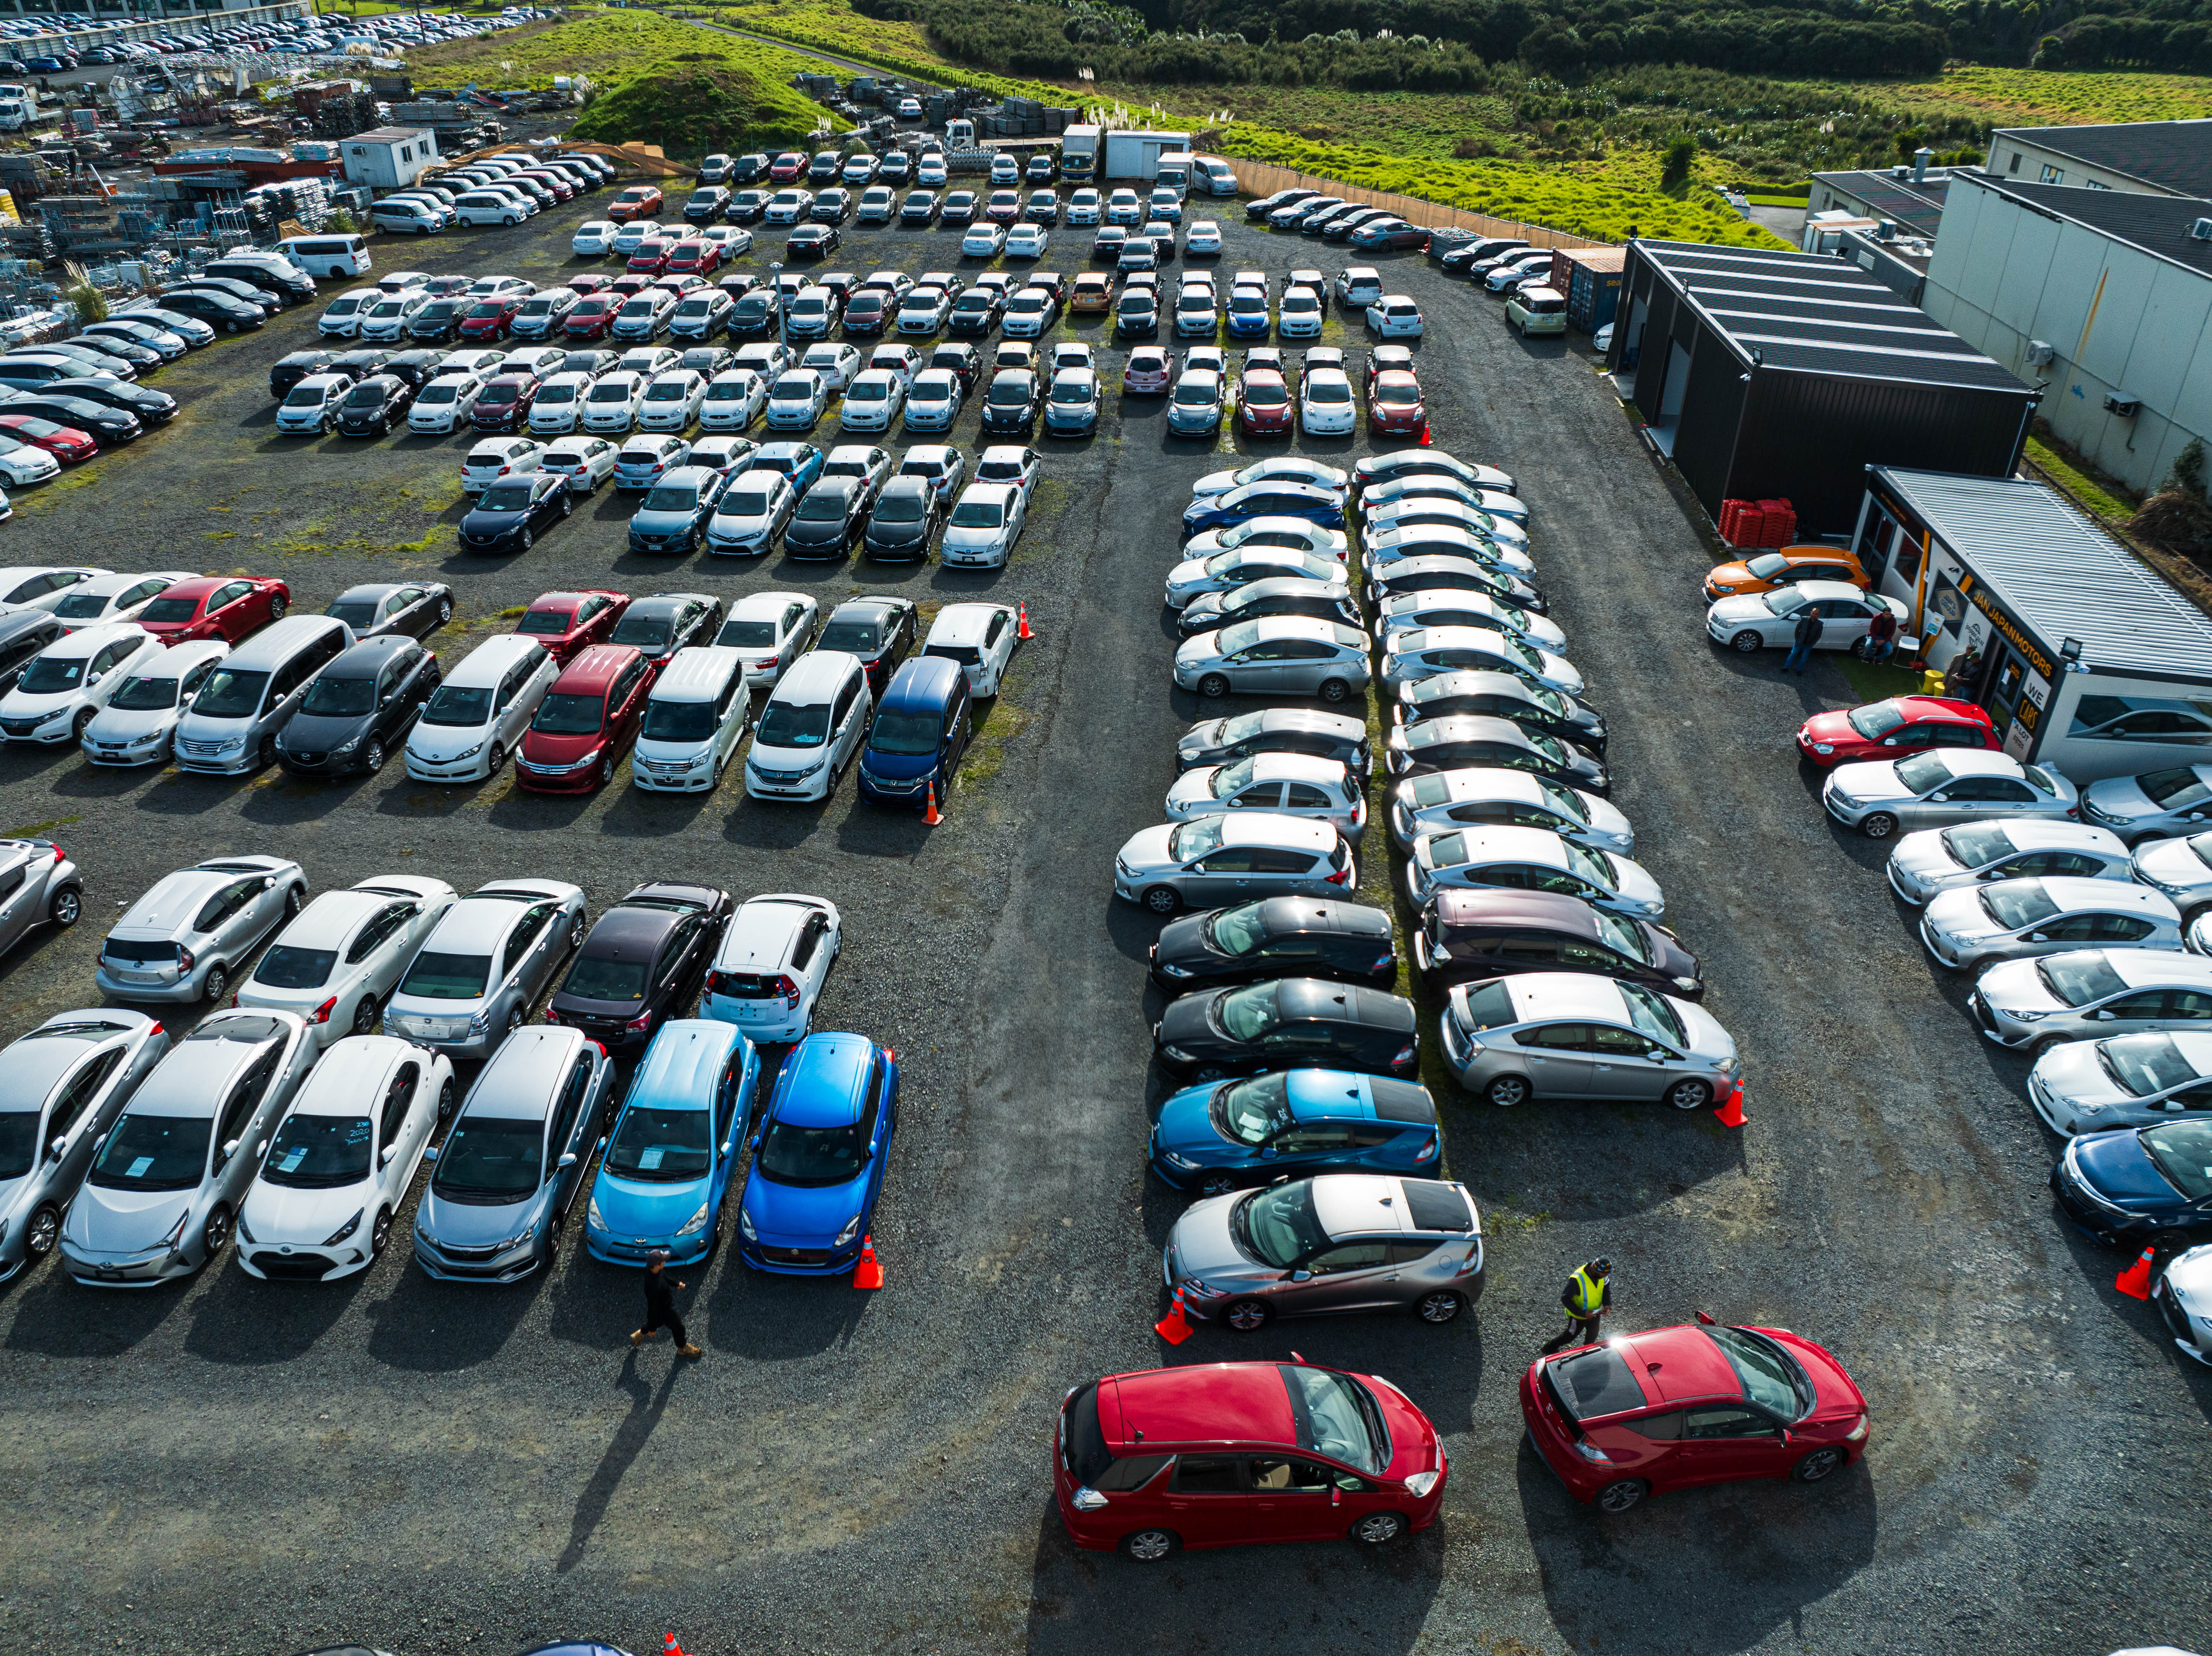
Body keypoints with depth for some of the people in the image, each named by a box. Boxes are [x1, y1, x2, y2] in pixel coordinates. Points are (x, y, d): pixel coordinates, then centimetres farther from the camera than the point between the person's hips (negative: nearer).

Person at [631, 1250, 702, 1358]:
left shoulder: (650, 1267, -22)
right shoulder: (654, 1287, -45)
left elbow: (663, 1277, 2)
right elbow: (652, 1308, -30)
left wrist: (676, 1284, 19)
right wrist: (653, 1329, -16)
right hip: (664, 1311, -7)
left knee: (659, 1321, 35)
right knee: (678, 1328, 20)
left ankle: (638, 1335, 55)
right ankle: (682, 1348, 47)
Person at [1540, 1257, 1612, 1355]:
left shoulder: (1603, 1276, -20)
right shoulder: (1577, 1280, -40)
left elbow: (1606, 1289, 0)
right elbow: (1565, 1299, -31)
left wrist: (1608, 1305, -18)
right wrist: (1583, 1313, -33)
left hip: (1595, 1312, 5)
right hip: (1578, 1316, -5)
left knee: (1593, 1336, 27)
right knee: (1571, 1335, 17)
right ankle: (1550, 1349, 43)